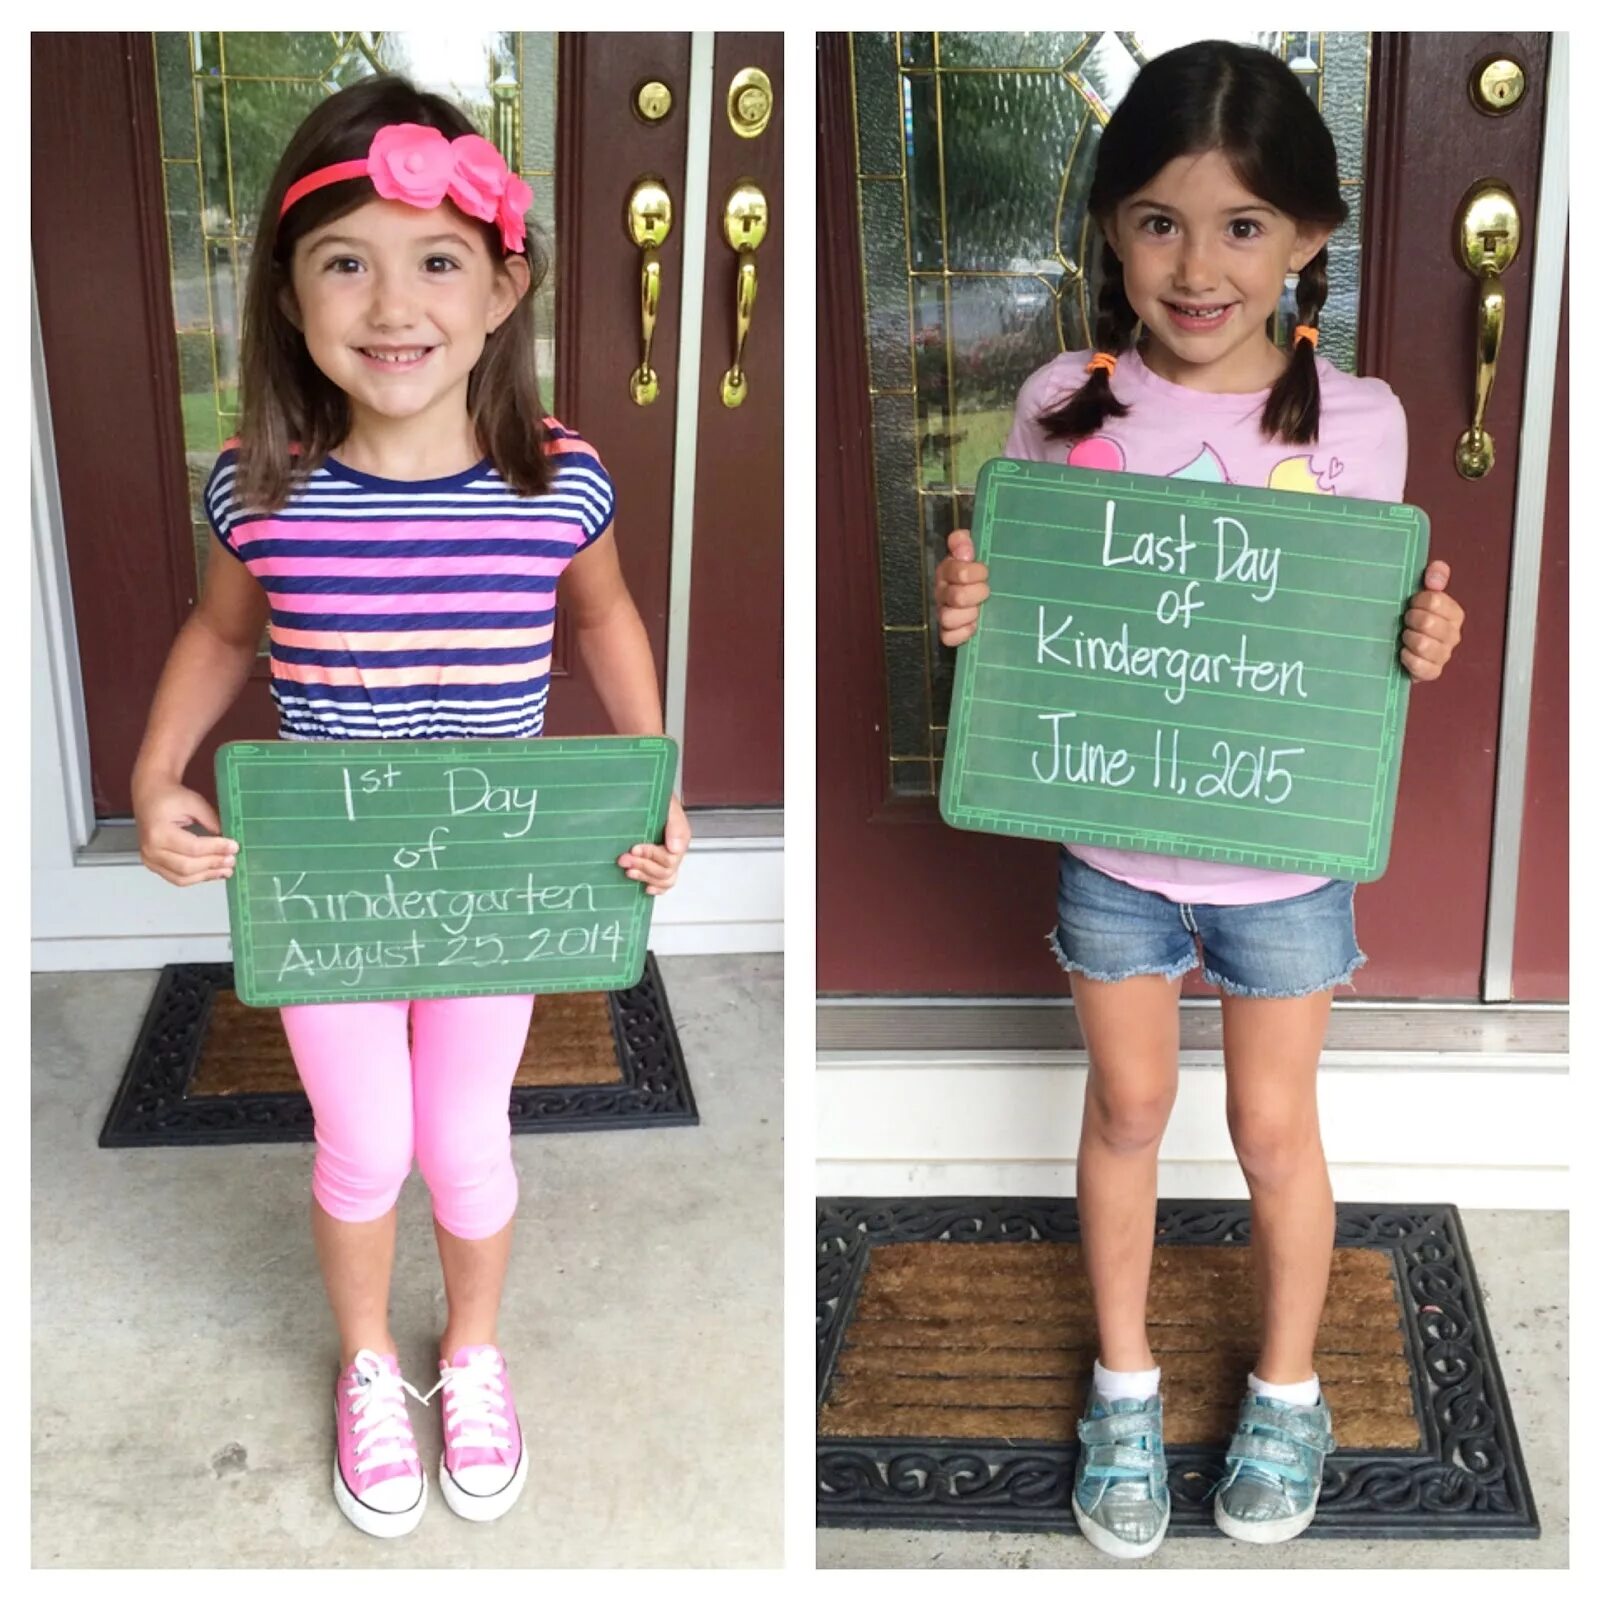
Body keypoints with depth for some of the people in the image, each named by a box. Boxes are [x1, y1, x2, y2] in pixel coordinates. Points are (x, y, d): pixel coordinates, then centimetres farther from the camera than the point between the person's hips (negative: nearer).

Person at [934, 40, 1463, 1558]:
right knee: (1127, 1107, 19)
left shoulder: (1354, 421, -12)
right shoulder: (1066, 404, -10)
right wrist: (963, 612, -23)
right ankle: (1124, 1383, 41)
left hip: (1284, 856, -1)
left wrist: (1422, 648, -24)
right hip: (1110, 844, 1)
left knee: (1274, 1129, 16)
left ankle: (1287, 1389, 42)